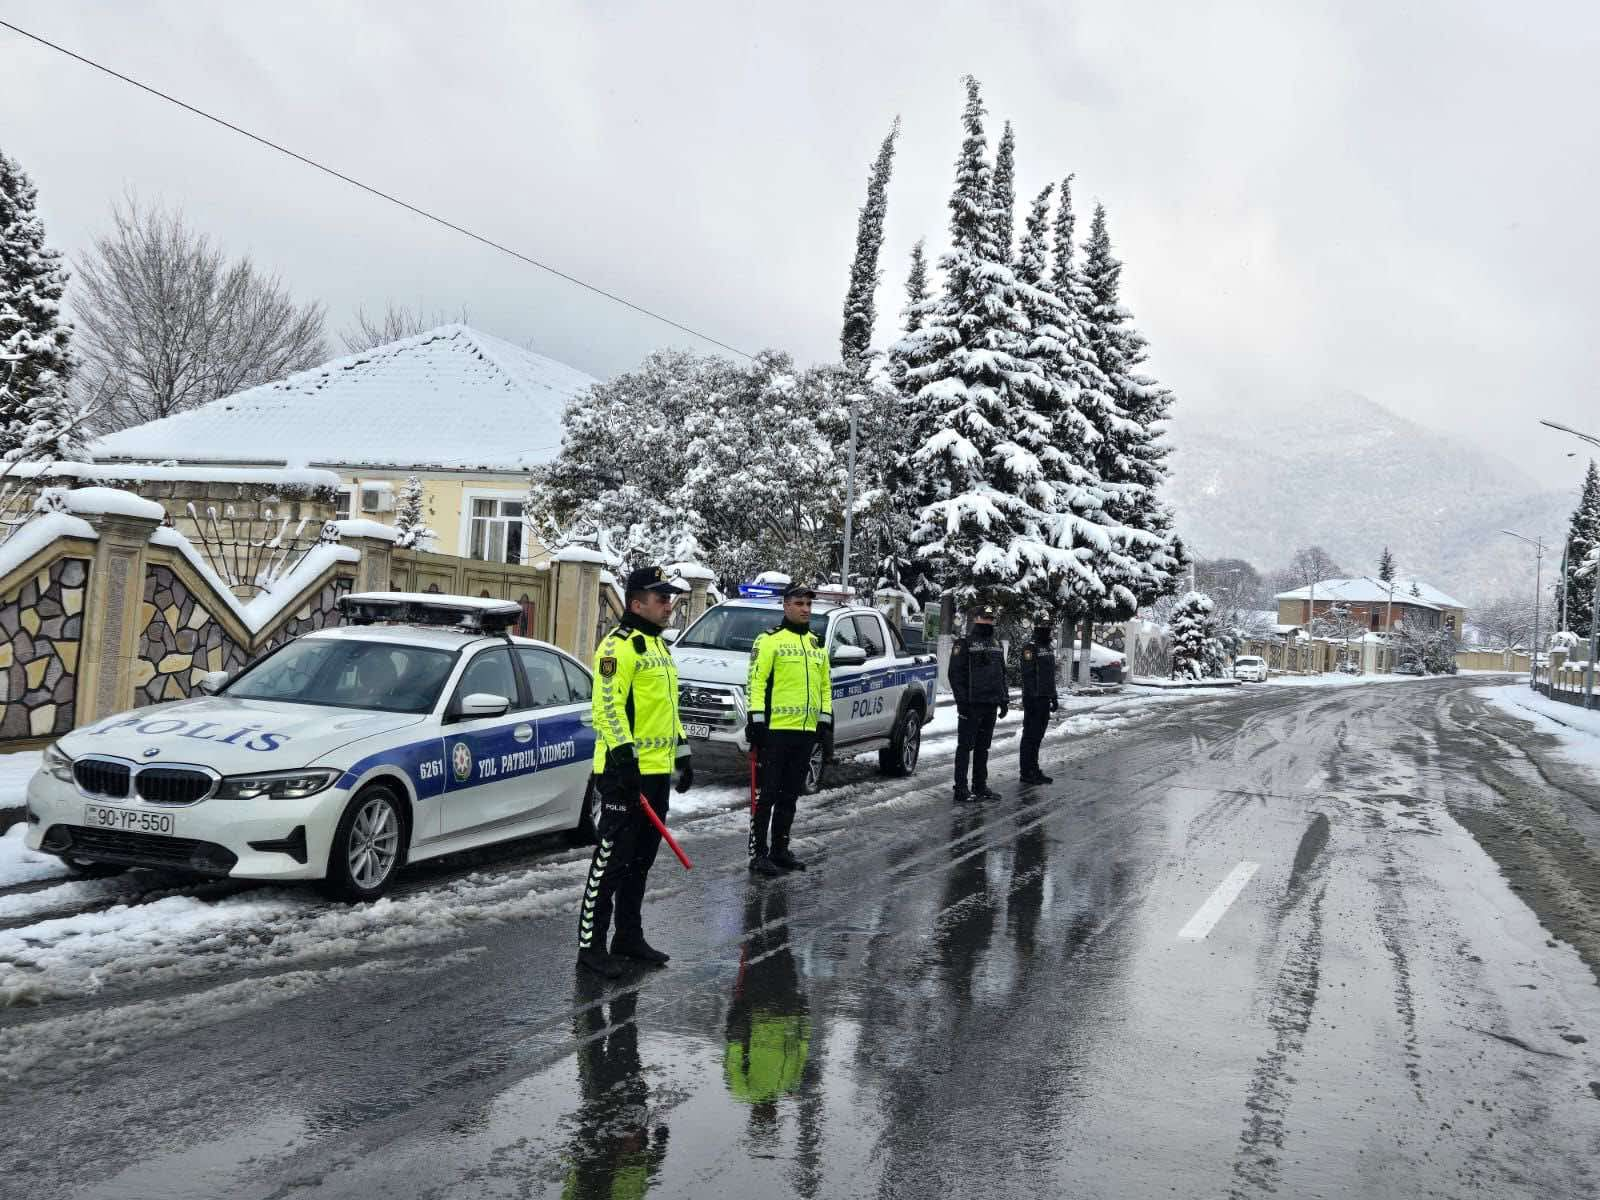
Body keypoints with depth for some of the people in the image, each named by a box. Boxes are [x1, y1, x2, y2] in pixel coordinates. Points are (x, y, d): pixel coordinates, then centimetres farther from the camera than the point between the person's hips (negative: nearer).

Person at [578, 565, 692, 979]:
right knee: (612, 859, -6)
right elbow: (608, 706, -19)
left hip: (657, 771, 9)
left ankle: (629, 936, 25)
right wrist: (624, 754, -25)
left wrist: (682, 752, 23)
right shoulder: (618, 646, -12)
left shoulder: (660, 646, 19)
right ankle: (591, 944, 2)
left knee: (640, 860, 15)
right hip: (625, 773, -9)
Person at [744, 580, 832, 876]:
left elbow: (825, 685, 23)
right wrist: (756, 718, -15)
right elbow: (756, 681, -9)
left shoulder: (818, 644, 17)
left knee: (790, 795, 13)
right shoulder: (770, 639, -5)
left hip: (806, 730, 7)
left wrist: (825, 717, 13)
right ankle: (758, 853, 2)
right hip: (776, 728, -7)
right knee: (766, 794, -4)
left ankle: (780, 850, 22)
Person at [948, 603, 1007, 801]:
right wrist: (962, 701, -16)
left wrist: (1004, 700, 14)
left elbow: (1002, 675, 23)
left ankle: (980, 786, 18)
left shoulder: (996, 646, 18)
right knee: (965, 747, -4)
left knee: (983, 748, 12)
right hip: (971, 705, -7)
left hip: (991, 705, 7)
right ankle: (961, 788, -2)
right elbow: (956, 674, -10)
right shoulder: (964, 644, -4)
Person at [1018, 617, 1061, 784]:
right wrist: (1029, 700, -22)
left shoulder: (1050, 648, 16)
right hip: (1033, 699, -8)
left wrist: (1054, 697, 19)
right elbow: (1027, 676, -17)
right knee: (1030, 736, -4)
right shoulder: (1030, 648, -11)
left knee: (1038, 736, 12)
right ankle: (1027, 773, 0)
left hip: (1045, 699, 8)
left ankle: (1034, 770, 18)